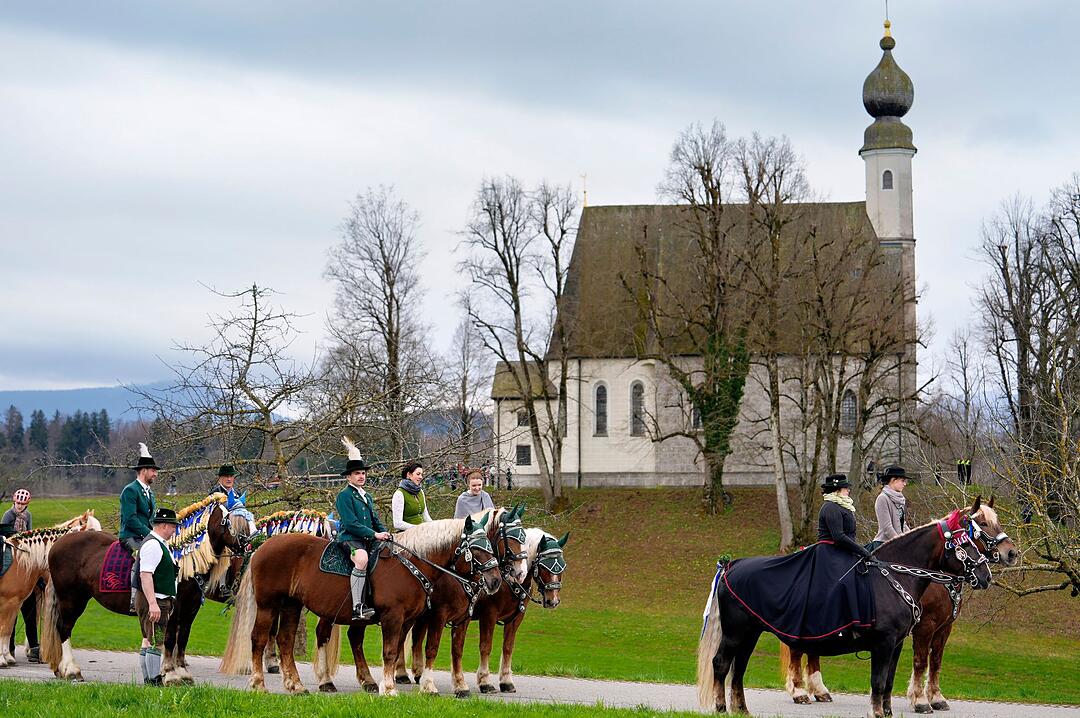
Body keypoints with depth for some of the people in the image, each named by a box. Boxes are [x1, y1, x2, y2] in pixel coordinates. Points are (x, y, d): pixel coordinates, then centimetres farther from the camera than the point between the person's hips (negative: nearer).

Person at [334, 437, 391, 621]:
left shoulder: (367, 497, 24)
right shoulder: (344, 496, -2)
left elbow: (375, 521, 25)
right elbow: (351, 524, -12)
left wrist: (385, 533, 4)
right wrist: (374, 535, -16)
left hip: (368, 539, 9)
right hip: (349, 538, -9)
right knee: (362, 558, -37)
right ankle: (357, 608, -42)